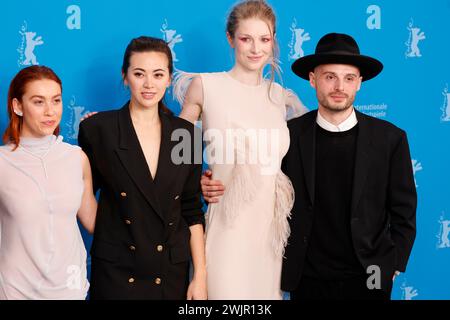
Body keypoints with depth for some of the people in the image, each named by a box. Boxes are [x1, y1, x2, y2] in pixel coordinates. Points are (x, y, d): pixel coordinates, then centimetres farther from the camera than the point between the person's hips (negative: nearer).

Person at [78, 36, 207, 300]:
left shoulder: (185, 133, 2)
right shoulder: (98, 128, -6)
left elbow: (192, 210, 4)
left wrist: (200, 275, 1)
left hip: (172, 274, 3)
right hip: (116, 272, -2)